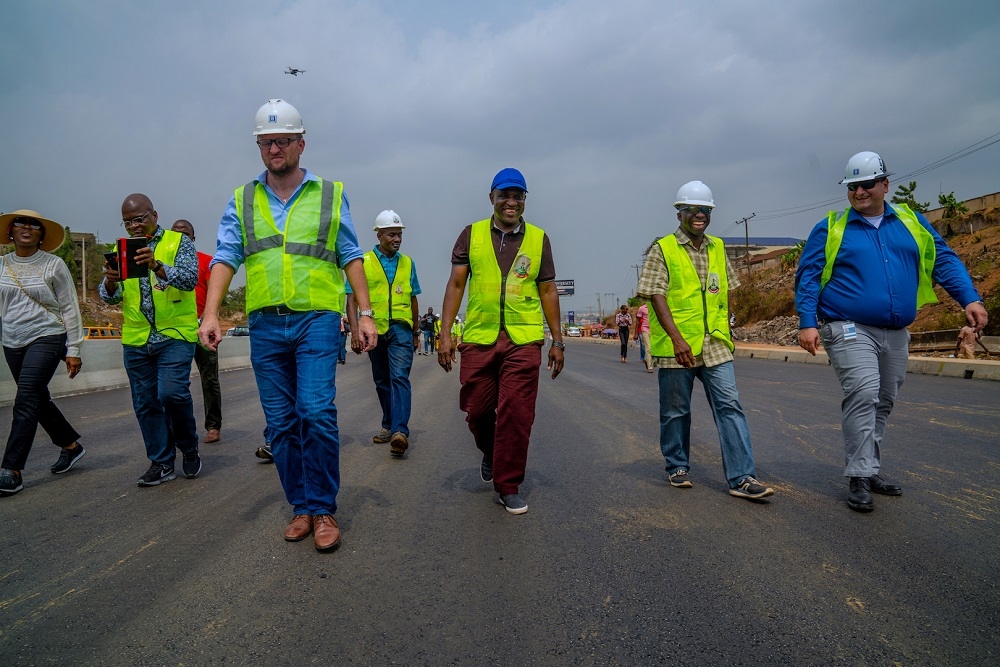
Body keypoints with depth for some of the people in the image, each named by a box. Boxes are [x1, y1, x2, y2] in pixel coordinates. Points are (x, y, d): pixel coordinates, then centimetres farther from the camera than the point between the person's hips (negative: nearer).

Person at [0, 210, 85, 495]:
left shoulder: (53, 265, -4)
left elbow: (70, 309, -3)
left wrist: (73, 349, -6)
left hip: (47, 338, -5)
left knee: (25, 401, -12)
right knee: (39, 400, 12)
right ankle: (71, 445, 30)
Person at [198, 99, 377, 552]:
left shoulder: (330, 195, 9)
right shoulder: (242, 201, 13)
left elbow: (351, 257, 7)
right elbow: (225, 258, 5)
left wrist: (365, 313, -1)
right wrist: (210, 314, -9)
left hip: (317, 319, -3)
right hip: (265, 324, 3)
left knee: (316, 412, -14)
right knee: (280, 424, 6)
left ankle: (323, 508, 2)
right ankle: (301, 507, 20)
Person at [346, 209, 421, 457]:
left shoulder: (407, 263, 10)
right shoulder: (363, 262, 2)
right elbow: (351, 299, -3)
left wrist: (416, 332, 21)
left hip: (400, 328, 0)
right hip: (374, 329, 0)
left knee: (399, 377, -15)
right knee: (382, 381, 11)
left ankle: (400, 431, -24)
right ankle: (389, 426, 26)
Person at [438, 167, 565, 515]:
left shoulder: (538, 238, 9)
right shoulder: (471, 234, 7)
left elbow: (548, 291, 11)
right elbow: (455, 284, 5)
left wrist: (557, 341, 8)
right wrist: (445, 333, -2)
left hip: (523, 339, 0)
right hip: (478, 338, 1)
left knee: (516, 414, -2)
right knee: (476, 411, 9)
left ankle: (508, 486, 12)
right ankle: (490, 453, 41)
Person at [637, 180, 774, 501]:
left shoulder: (718, 248, 13)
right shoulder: (663, 249, -3)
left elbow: (725, 293, 20)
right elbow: (656, 296, -11)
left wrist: (726, 330, 13)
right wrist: (677, 338, -20)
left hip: (716, 346, 4)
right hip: (675, 347, -4)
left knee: (730, 406, -3)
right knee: (675, 411, 8)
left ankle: (742, 478, 0)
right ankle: (677, 467, 25)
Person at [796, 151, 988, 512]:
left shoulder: (910, 221, 11)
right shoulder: (831, 228, 2)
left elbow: (944, 261, 9)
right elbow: (808, 277, -1)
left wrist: (970, 298, -5)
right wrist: (807, 322, -11)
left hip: (895, 334, 5)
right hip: (850, 330, -5)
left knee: (882, 403, 11)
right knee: (863, 394, -19)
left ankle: (871, 471, 23)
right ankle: (860, 477, -13)